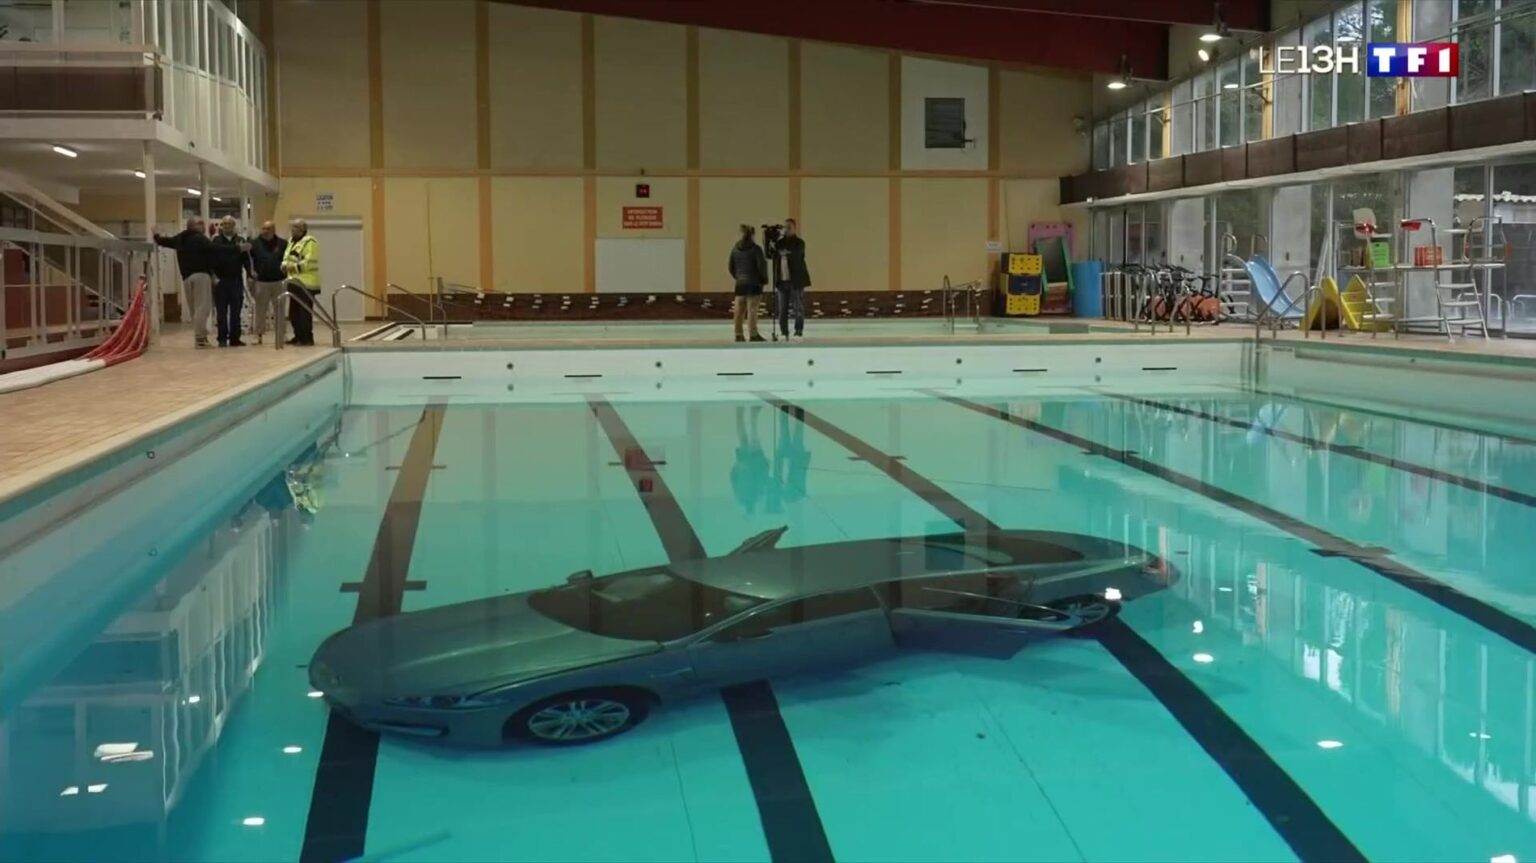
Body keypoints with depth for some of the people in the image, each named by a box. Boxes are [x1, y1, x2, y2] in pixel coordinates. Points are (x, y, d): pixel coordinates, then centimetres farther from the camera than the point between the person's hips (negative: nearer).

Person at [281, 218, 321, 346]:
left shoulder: (309, 242, -10)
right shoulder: (291, 242, 19)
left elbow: (310, 263, -18)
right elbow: (286, 258, 24)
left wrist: (294, 266, -17)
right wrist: (285, 265, 2)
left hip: (306, 283, -9)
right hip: (294, 282, 9)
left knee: (304, 312, -9)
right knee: (294, 312, 13)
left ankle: (307, 338, -4)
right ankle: (299, 336, 22)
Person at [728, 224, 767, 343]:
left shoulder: (735, 249, 7)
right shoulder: (755, 249, -10)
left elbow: (731, 266, 11)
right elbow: (761, 265, -12)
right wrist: (764, 279, 1)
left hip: (740, 283, 6)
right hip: (753, 282, -5)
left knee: (739, 309, 7)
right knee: (752, 309, -7)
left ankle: (738, 334, 10)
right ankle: (753, 334, -9)